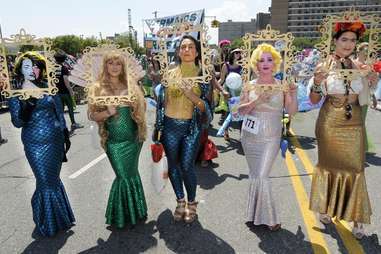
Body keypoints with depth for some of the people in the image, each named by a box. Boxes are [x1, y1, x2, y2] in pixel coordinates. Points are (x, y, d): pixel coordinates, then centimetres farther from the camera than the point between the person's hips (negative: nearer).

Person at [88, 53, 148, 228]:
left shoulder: (131, 85, 6)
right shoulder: (98, 88, -1)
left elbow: (141, 107, 14)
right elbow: (91, 115, -1)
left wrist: (136, 105, -7)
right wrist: (107, 112, -18)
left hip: (134, 137, 3)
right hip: (114, 140, -2)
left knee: (132, 174, 12)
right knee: (124, 176, 0)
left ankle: (135, 211, 32)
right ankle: (121, 216, 22)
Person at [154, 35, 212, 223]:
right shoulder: (170, 74, 5)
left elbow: (206, 106, -3)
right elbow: (162, 102, 8)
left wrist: (192, 96, -21)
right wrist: (158, 128, 6)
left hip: (191, 126, -2)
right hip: (170, 125, 3)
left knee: (187, 167, -4)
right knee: (173, 165, 10)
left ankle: (191, 203, 22)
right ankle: (180, 201, 32)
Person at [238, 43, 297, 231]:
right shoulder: (250, 86, 2)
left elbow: (292, 111, -2)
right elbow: (241, 110, -2)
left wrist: (293, 95, -18)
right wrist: (256, 101, -18)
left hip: (270, 138, -2)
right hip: (250, 136, 3)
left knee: (261, 176, -8)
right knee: (254, 175, 11)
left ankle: (267, 217, 11)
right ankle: (257, 213, 28)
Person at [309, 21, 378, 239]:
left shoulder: (360, 67, 5)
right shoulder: (324, 67, -4)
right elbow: (314, 100, -2)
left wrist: (372, 84, -2)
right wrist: (317, 83, -20)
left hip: (354, 125, 3)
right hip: (330, 124, -2)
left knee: (355, 168, 5)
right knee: (329, 165, 10)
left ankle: (357, 218, 19)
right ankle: (326, 209, 30)